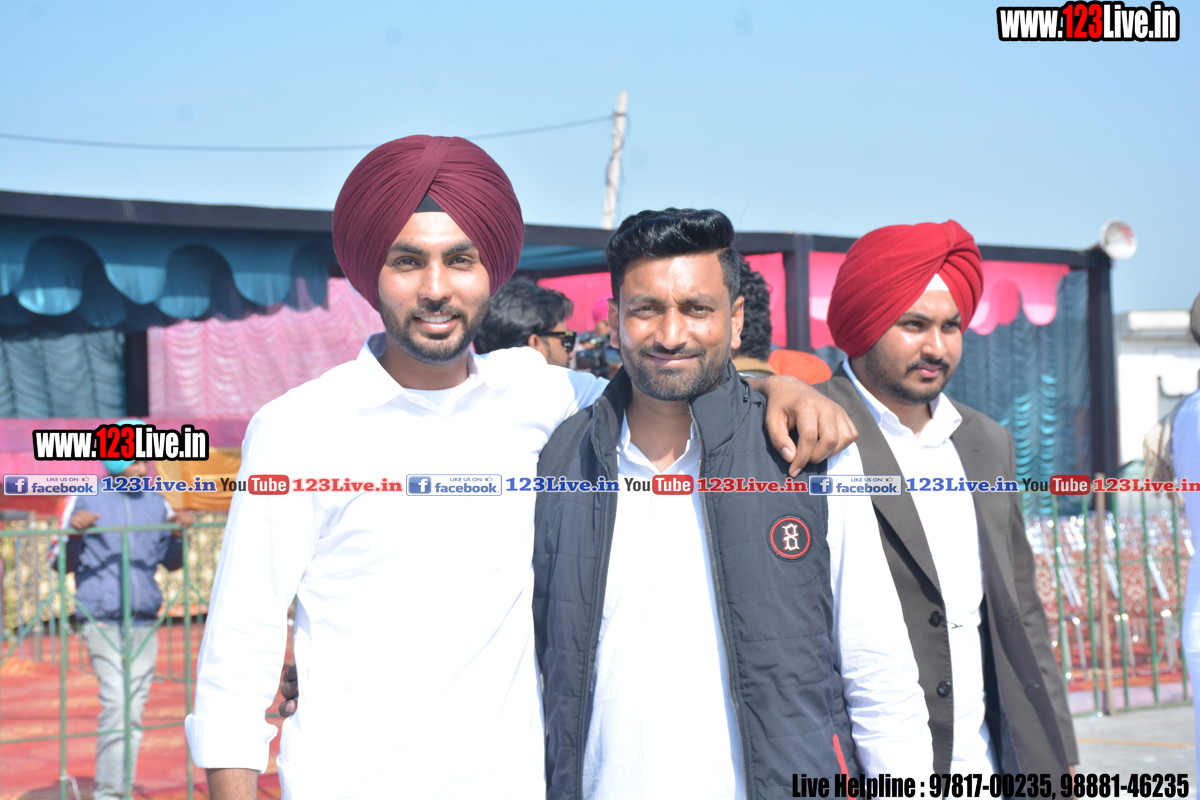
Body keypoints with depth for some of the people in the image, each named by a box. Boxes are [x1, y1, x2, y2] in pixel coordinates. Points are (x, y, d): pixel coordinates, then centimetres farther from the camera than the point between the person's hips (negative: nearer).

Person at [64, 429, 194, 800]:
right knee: (115, 702, -15)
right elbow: (65, 564, 3)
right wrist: (75, 534, -16)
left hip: (144, 621, 4)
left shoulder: (155, 502, 9)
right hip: (101, 619, -4)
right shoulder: (85, 501, -1)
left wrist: (179, 534, -1)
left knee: (134, 710, 7)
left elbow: (171, 563, 17)